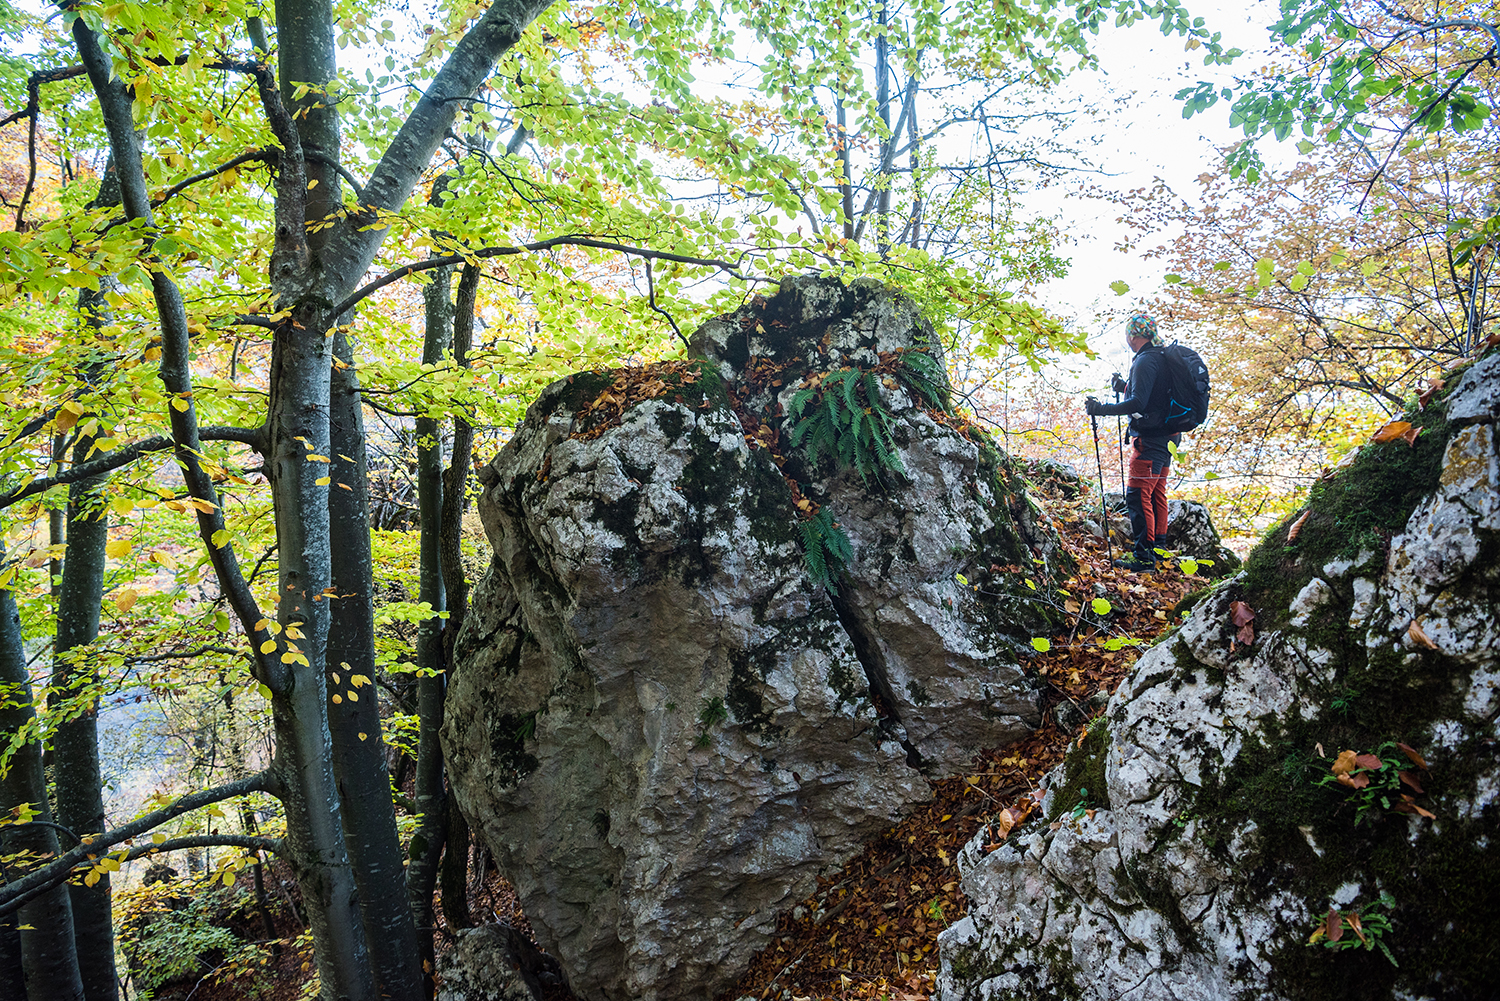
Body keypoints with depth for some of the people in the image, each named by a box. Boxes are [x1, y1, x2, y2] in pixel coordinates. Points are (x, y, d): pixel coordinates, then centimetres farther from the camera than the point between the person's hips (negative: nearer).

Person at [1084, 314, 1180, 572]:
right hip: (1166, 437, 10)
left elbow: (1138, 403, -25)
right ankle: (1158, 548, 24)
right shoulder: (1163, 357, 15)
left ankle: (1144, 556, -11)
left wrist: (1102, 409, -23)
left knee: (1138, 495, -10)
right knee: (1157, 494, 16)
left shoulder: (1145, 361, -16)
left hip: (1149, 439, -10)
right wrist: (1125, 387, 29)